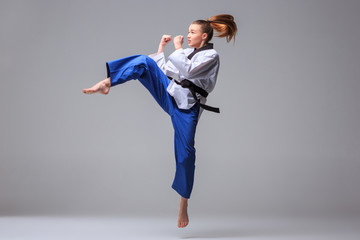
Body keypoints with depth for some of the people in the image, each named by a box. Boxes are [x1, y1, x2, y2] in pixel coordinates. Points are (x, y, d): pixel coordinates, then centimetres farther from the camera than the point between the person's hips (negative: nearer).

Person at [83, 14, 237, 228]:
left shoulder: (211, 56, 0)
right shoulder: (186, 53, 21)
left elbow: (187, 70, -15)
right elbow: (164, 70, 21)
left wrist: (178, 48, -4)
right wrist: (162, 49, 16)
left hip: (186, 107, -6)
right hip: (169, 94, 6)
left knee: (185, 153, -6)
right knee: (145, 62, -16)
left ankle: (184, 204, 10)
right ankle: (107, 83, -31)